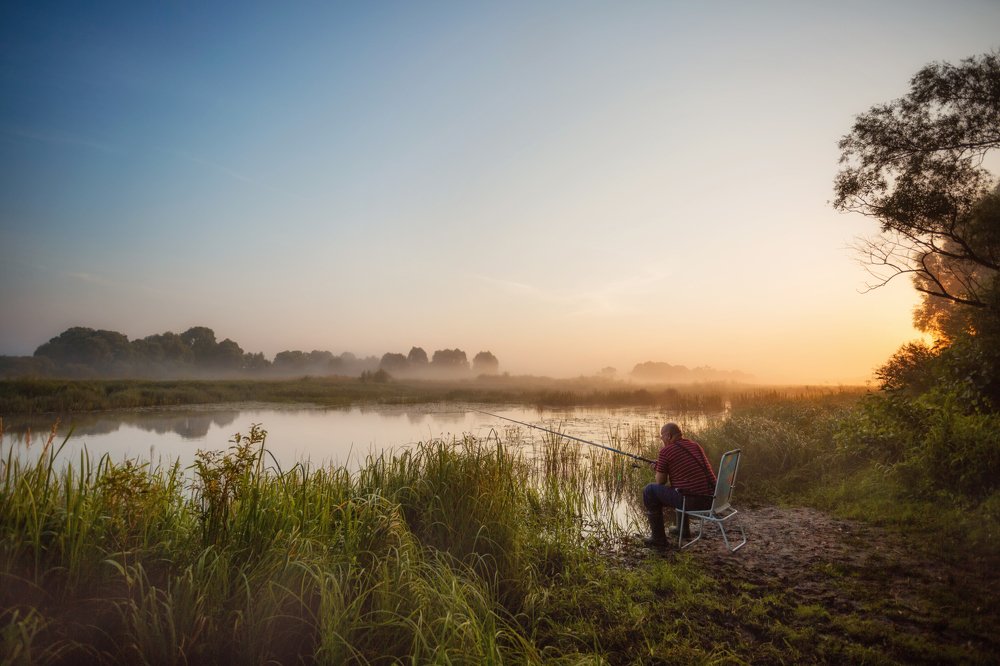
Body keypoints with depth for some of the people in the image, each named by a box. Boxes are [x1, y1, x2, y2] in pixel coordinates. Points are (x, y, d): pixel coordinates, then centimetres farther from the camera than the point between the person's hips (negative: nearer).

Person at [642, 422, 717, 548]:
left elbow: (661, 482, 0)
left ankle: (658, 538, 10)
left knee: (649, 491, 7)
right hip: (711, 500, 8)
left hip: (691, 501, -8)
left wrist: (659, 469, 20)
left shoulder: (666, 451, -6)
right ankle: (682, 528, 41)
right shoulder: (695, 445, 15)